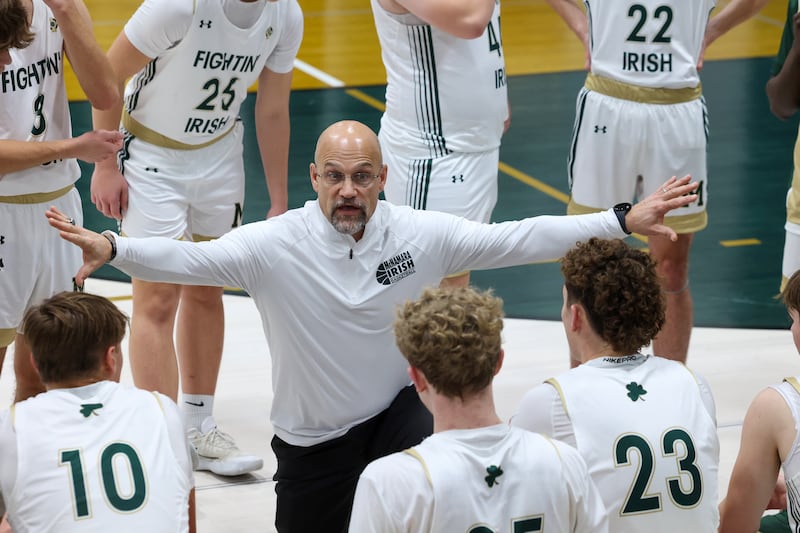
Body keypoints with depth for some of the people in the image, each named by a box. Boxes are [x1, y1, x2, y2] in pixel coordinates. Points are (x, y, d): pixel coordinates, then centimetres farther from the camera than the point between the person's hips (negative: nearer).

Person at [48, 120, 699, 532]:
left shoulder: (421, 234, -11)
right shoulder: (277, 244, -16)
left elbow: (518, 238, -11)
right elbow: (192, 259, -24)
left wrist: (623, 221, -18)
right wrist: (111, 248, -42)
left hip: (399, 409, 0)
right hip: (311, 436, 1)